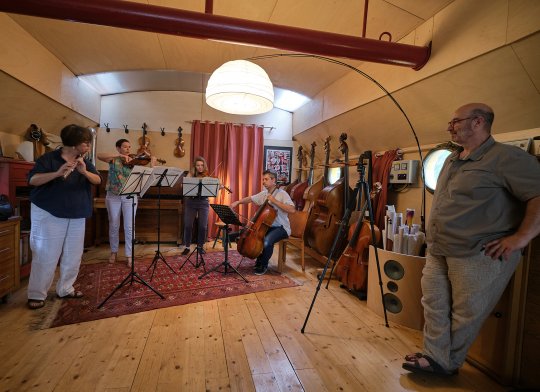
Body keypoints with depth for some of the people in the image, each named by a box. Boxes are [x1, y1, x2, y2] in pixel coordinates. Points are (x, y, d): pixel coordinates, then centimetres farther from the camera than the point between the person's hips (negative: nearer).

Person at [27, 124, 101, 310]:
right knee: (46, 255, -1)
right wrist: (57, 173, -33)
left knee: (73, 255, 8)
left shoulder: (84, 162, 7)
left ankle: (65, 289, 22)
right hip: (50, 214, -5)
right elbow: (32, 179, -18)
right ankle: (36, 294, 13)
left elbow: (98, 180, -6)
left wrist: (84, 172, -26)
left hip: (77, 216, 5)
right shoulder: (48, 158, -7)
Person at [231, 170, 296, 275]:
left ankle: (264, 265, -2)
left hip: (281, 227, -7)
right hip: (267, 225, 7)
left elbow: (292, 210, -25)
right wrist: (237, 202, -2)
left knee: (267, 241, -30)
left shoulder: (282, 194, -13)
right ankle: (259, 259, 16)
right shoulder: (263, 194, 8)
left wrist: (275, 201, -25)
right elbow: (250, 199, 15)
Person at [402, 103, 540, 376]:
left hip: (479, 255, -8)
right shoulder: (451, 160, 15)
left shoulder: (506, 157, -12)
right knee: (434, 306, 11)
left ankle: (449, 363, 24)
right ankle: (436, 358, 24)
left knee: (465, 314, 6)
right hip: (438, 252, 8)